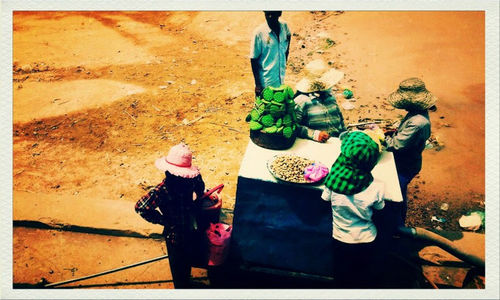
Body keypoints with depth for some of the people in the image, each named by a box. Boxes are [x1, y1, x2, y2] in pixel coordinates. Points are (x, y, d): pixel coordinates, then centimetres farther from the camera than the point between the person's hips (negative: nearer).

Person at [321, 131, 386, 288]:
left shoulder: (333, 180, -27)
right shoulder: (377, 187, -28)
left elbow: (325, 198, -6)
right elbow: (379, 208, -8)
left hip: (341, 240, 1)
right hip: (367, 240, 0)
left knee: (343, 280, 28)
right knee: (366, 281, 29)